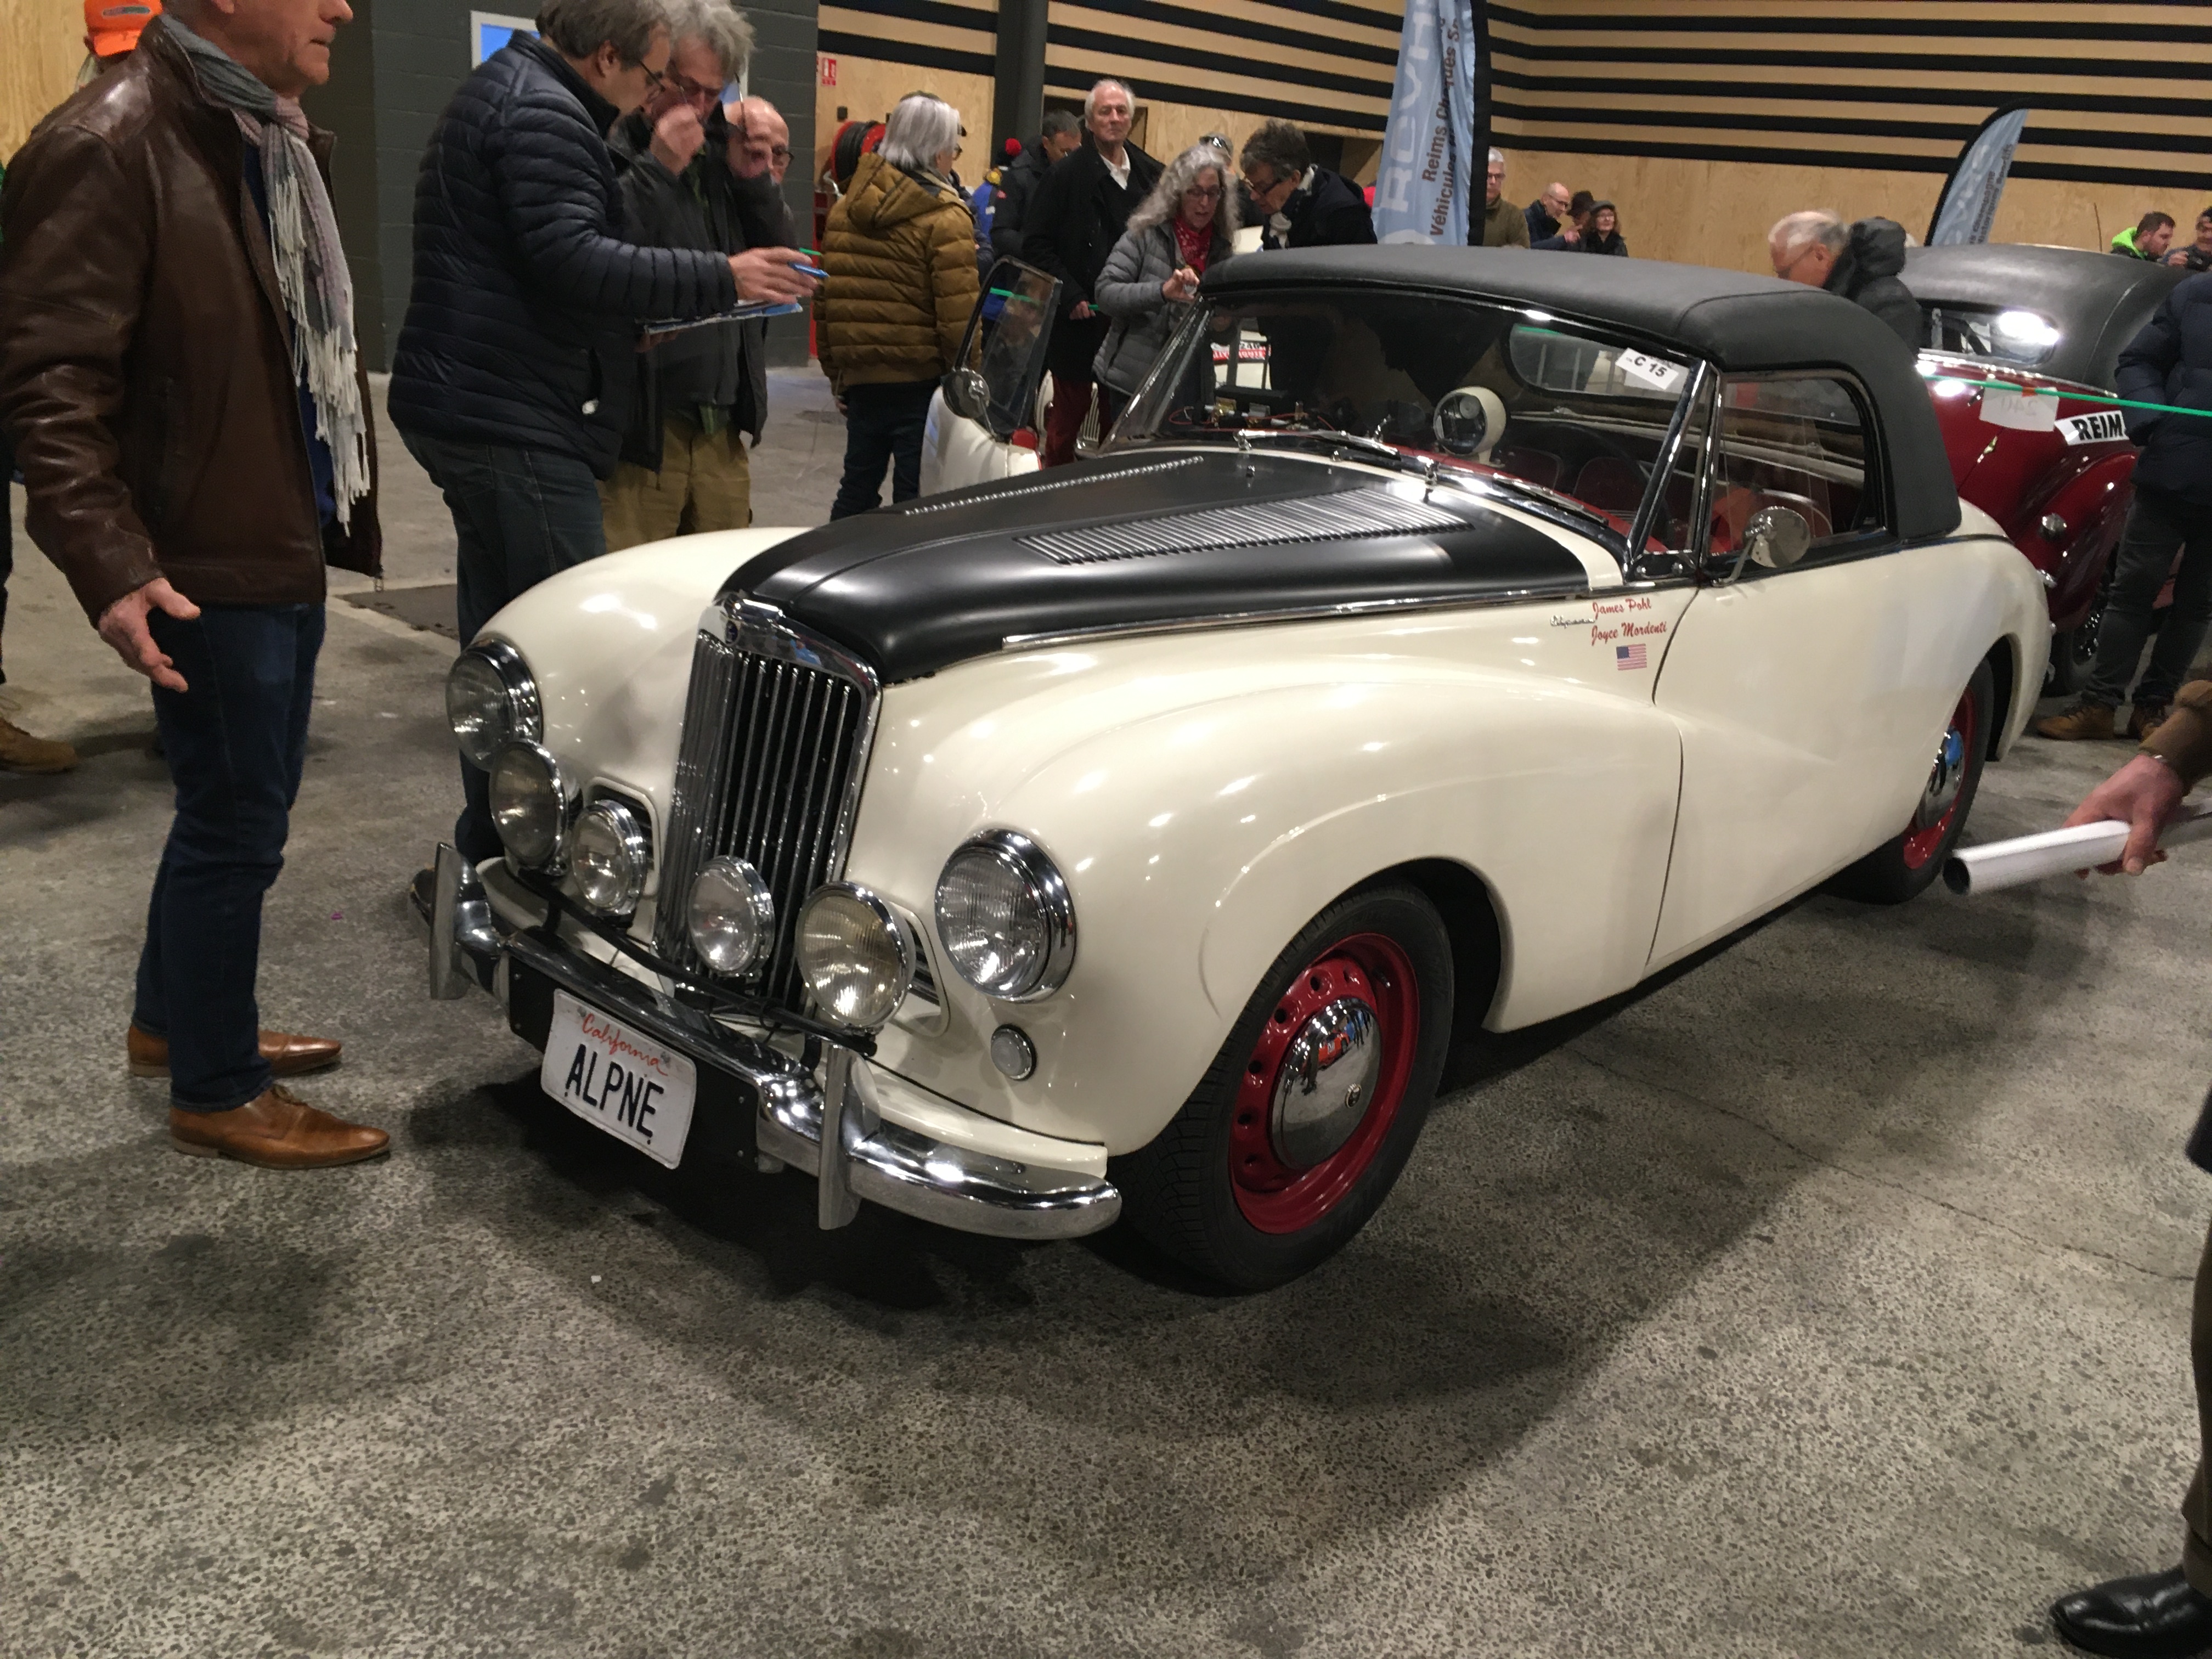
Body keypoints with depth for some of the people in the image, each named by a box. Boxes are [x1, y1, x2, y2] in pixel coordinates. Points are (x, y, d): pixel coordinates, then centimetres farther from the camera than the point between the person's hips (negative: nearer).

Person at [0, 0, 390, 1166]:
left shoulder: (278, 136, 12)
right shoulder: (108, 146, -16)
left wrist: (341, 511, 18)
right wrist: (111, 566, -27)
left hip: (289, 545, 9)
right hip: (210, 564, -9)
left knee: (240, 805, 19)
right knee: (236, 823, 1)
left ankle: (171, 1021, 38)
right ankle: (216, 1092, 18)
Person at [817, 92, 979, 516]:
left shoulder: (845, 208, 7)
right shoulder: (945, 219, -12)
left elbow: (825, 300, 10)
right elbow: (958, 313, -16)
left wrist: (834, 370, 17)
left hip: (859, 374, 6)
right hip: (922, 379, -6)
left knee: (858, 486, 17)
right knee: (917, 496, 2)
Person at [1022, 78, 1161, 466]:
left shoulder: (1152, 175, 8)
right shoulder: (1066, 175, -2)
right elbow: (1036, 244, -4)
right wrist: (1070, 297, -11)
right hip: (1079, 320, -3)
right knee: (1071, 409, 4)